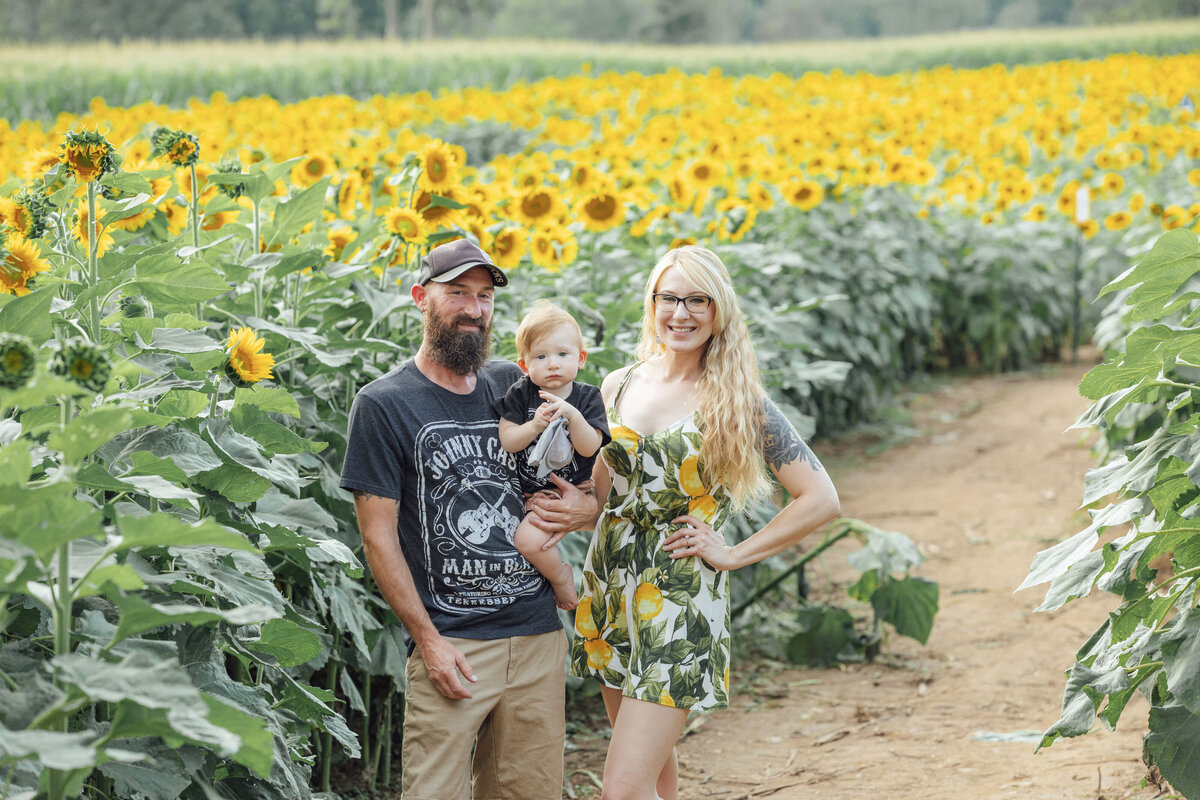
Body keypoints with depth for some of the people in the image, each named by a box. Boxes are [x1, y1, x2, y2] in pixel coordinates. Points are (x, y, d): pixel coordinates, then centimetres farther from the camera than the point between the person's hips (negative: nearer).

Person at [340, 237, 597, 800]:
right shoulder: (383, 404, -2)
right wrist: (428, 639, -11)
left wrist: (587, 508, 0)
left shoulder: (515, 387, 12)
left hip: (539, 635, 5)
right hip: (450, 643, -4)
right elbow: (378, 535, -5)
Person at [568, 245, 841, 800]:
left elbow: (821, 500, -9)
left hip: (680, 603, -5)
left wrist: (733, 554, -8)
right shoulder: (619, 386, 7)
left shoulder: (736, 402, -8)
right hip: (609, 587, 6)